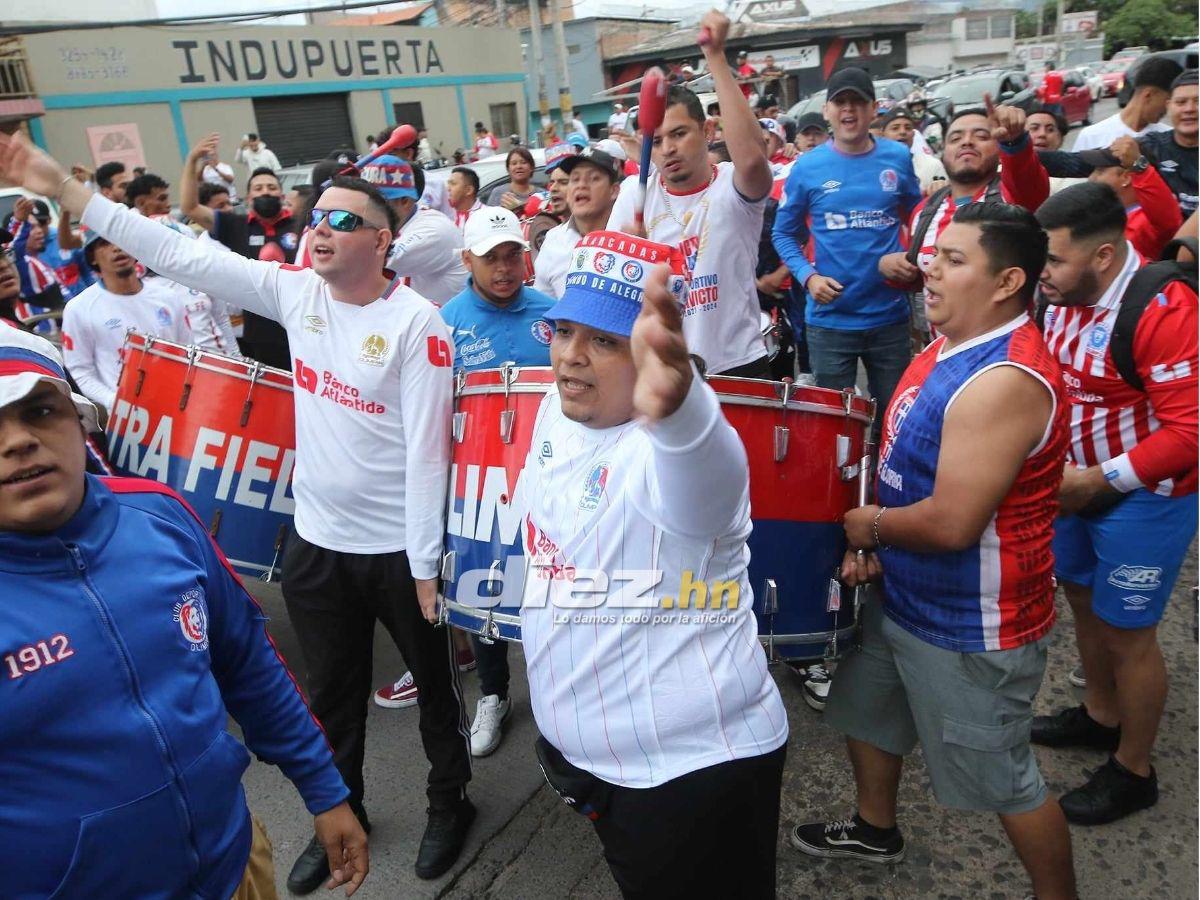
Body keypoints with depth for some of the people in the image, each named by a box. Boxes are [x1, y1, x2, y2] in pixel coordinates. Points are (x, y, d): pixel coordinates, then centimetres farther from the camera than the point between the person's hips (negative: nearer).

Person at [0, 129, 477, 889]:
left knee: (435, 681, 16)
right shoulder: (296, 292, -1)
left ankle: (450, 801, 40)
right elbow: (178, 255, 0)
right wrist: (64, 189, -4)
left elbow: (427, 450, -18)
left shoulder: (416, 322, -17)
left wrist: (426, 564, -16)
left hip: (400, 548, -5)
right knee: (333, 691, 21)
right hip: (316, 540, 5)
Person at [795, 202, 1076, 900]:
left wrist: (871, 525, -15)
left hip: (972, 631, -10)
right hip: (903, 598, 10)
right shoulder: (951, 347, 3)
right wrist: (872, 543, -2)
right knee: (865, 711, 26)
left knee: (1002, 782, 10)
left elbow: (952, 523, -33)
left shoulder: (1007, 381, -29)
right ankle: (877, 831, 52)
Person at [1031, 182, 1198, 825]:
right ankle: (1099, 716, 45)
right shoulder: (1063, 293, -4)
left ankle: (1133, 772, 27)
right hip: (1077, 483, 8)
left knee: (1125, 632, 5)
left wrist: (1099, 481, -25)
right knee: (1083, 601, 21)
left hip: (1144, 498, -7)